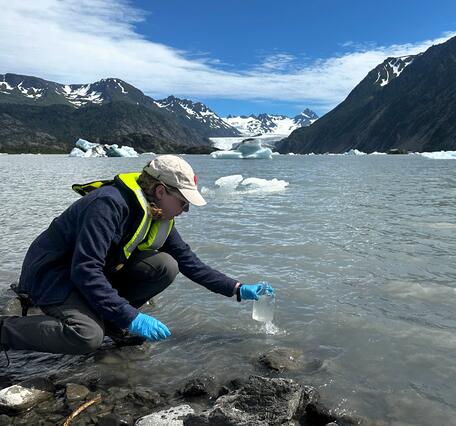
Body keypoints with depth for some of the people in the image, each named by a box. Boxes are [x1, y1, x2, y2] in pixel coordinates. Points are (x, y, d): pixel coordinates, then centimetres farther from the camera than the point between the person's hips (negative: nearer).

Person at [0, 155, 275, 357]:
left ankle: (106, 319, 1)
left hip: (101, 272, 8)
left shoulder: (159, 217, -2)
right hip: (50, 273, -7)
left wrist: (237, 289, -1)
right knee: (88, 338, -33)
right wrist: (131, 317, -33)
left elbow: (189, 262, 4)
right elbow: (85, 271, -33)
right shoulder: (110, 204, -29)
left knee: (166, 267, -11)